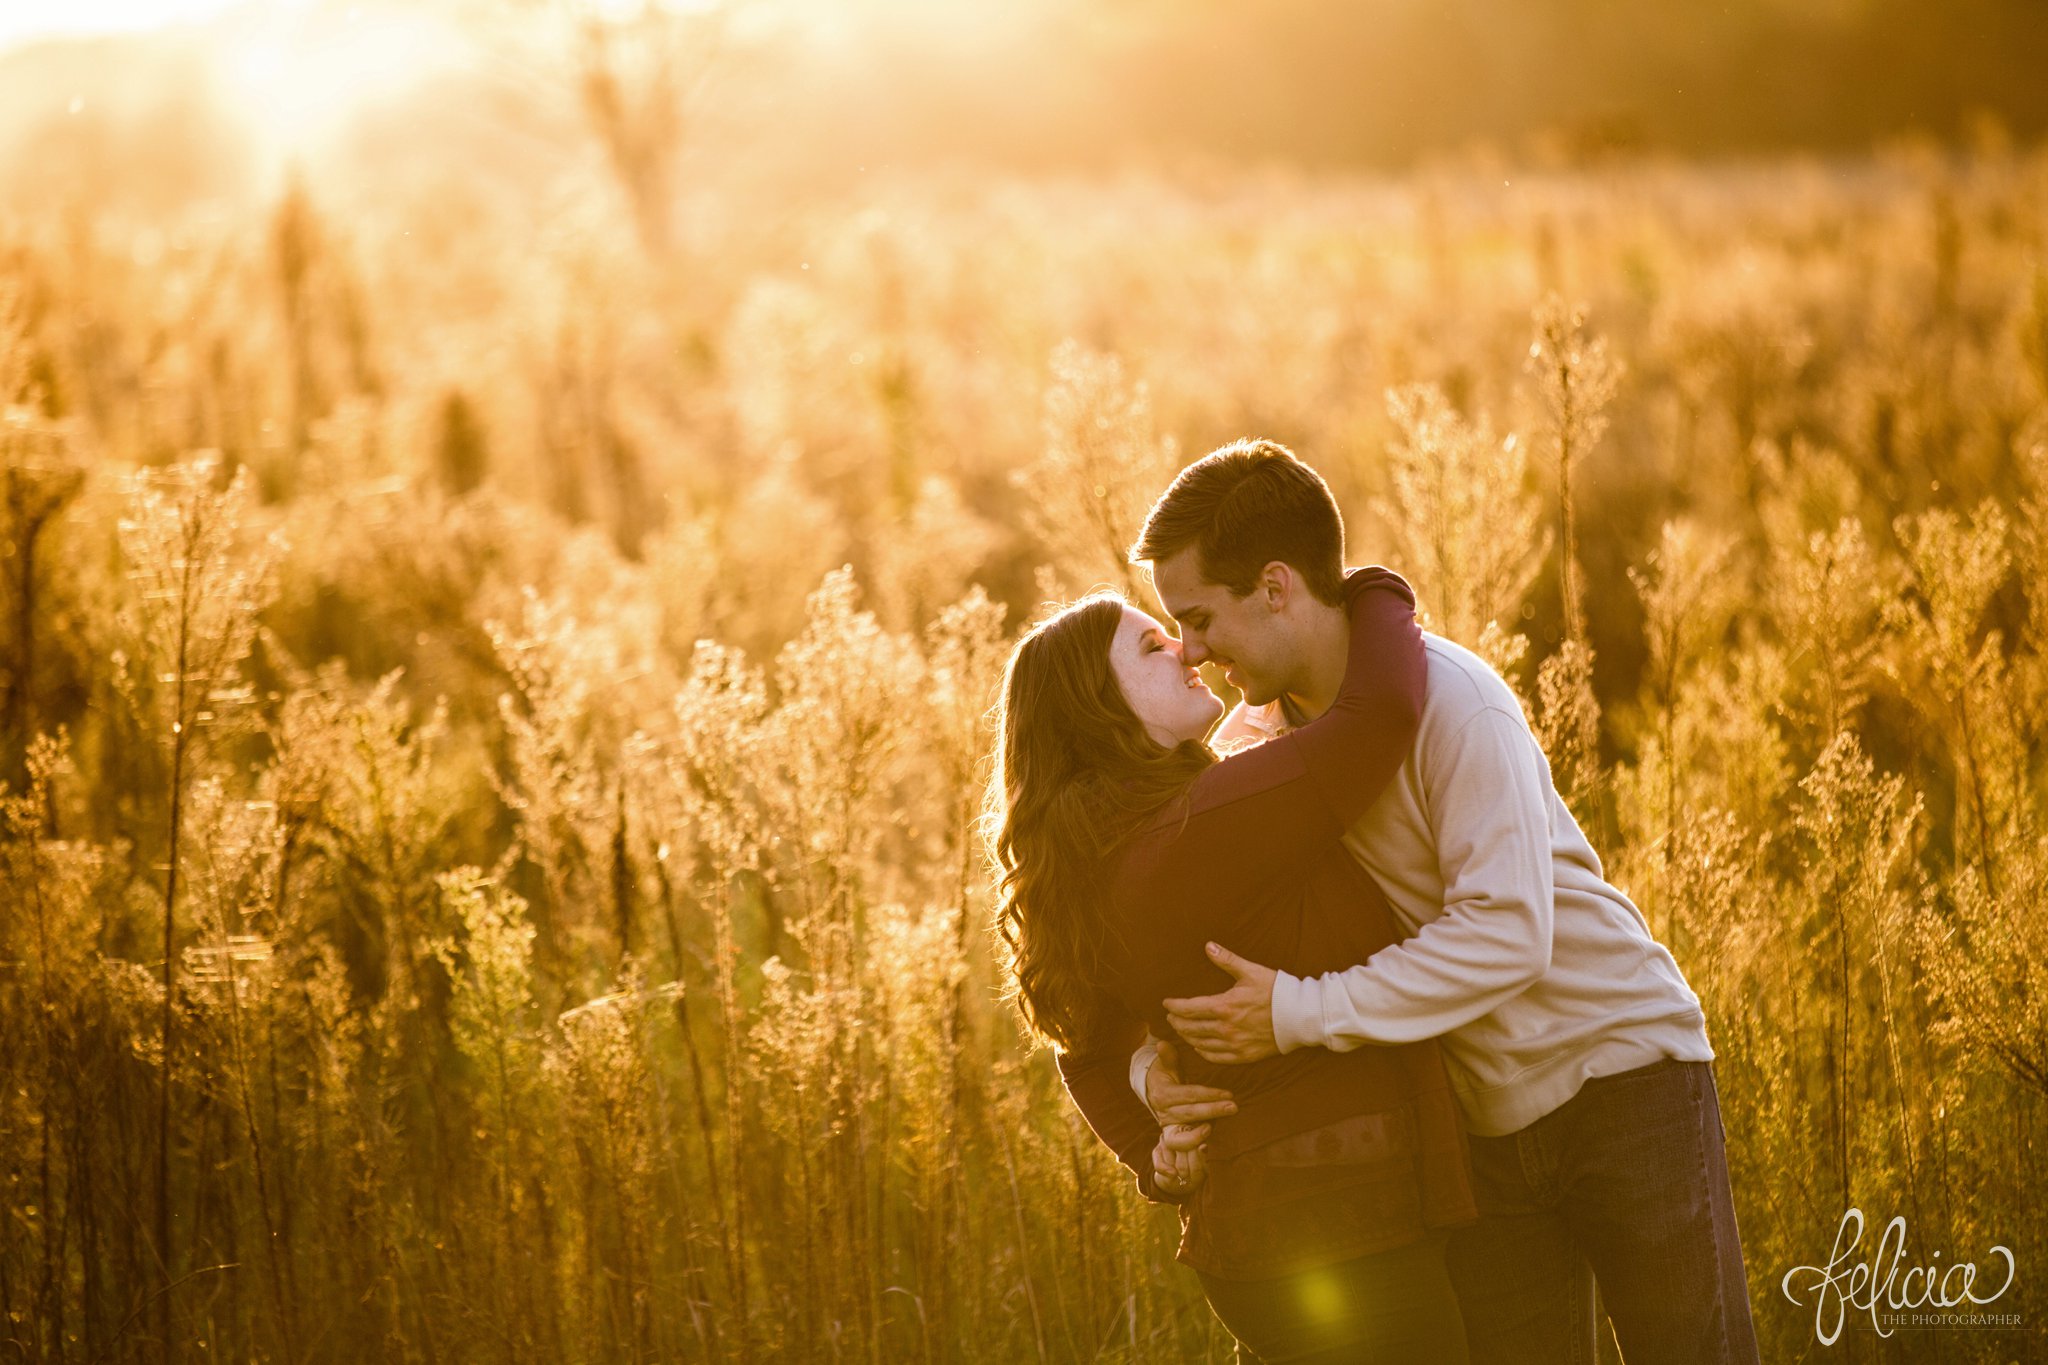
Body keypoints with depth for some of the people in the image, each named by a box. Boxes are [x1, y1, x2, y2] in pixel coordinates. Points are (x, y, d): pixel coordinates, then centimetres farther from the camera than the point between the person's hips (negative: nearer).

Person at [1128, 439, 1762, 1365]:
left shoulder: (1452, 705, -20)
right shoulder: (1252, 743, 1)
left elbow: (1505, 936, -28)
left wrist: (1298, 1014, -30)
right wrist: (1154, 1069, -13)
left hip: (1618, 1070, -6)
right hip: (1480, 1126, 6)